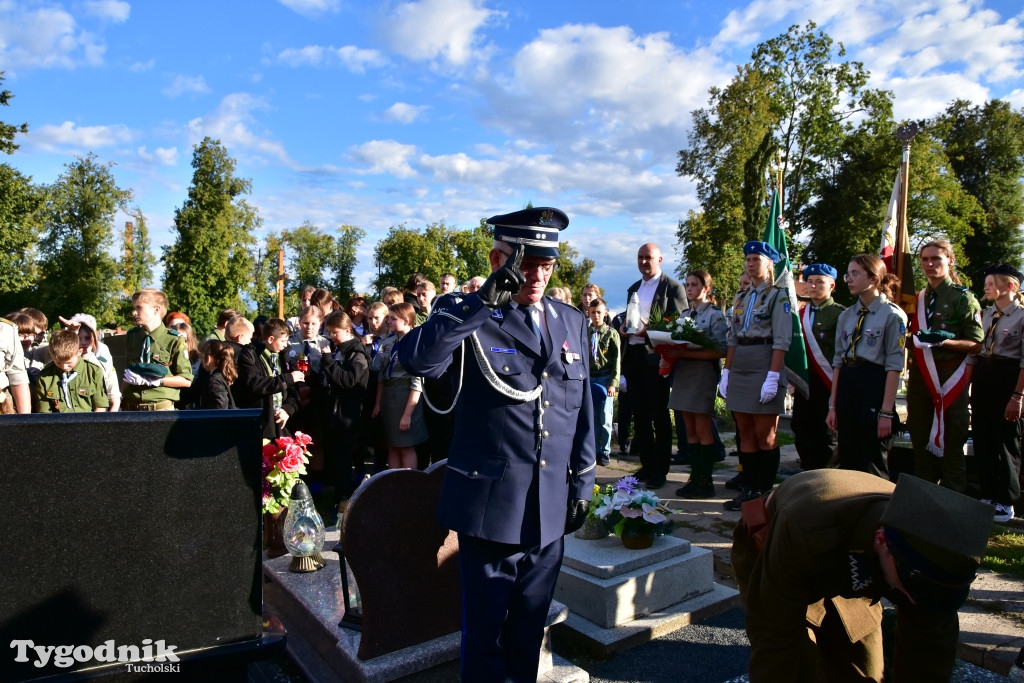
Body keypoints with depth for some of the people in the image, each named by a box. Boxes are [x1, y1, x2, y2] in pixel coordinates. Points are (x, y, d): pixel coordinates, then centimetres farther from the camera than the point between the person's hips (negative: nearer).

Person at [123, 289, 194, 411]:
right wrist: (124, 395, 8)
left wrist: (154, 381, -16)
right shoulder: (131, 337, 9)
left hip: (161, 409, -4)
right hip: (131, 408, 4)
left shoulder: (174, 340, -6)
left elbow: (186, 381, -6)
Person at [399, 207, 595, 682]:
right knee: (484, 630, 12)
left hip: (551, 505, 5)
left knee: (530, 628, 19)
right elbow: (415, 358, -27)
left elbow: (581, 410, 12)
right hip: (492, 502, -4)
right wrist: (486, 299, -31)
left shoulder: (572, 322, 8)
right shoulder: (467, 315, -7)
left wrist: (582, 483, 11)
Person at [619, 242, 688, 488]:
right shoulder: (633, 289, 20)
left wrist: (650, 330, -19)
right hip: (633, 355, 7)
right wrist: (624, 327, 4)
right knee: (640, 415, 10)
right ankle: (647, 465, 20)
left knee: (660, 415, 0)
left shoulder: (673, 287, -2)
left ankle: (660, 470, 9)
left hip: (656, 357, -7)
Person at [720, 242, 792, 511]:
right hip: (740, 369, 7)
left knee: (764, 434, -1)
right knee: (745, 432, 8)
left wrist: (773, 376, -20)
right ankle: (748, 489, 15)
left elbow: (781, 341, -12)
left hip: (763, 367, -7)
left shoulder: (778, 296, -4)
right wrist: (726, 371, 9)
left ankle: (765, 491, 9)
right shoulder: (742, 298, 16)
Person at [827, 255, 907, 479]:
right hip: (846, 387, 6)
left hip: (874, 386, -6)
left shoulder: (892, 315, -6)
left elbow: (894, 366, -10)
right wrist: (833, 405, 9)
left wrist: (886, 412, -15)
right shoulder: (846, 316, 12)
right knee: (847, 462, 12)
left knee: (873, 468, 2)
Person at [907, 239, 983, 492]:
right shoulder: (917, 299, 13)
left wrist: (944, 341, -23)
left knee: (950, 443, -1)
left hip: (950, 378, -6)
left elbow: (976, 344, -9)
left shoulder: (963, 297, -4)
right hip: (920, 377, 6)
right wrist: (915, 340, 4)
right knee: (921, 442, 12)